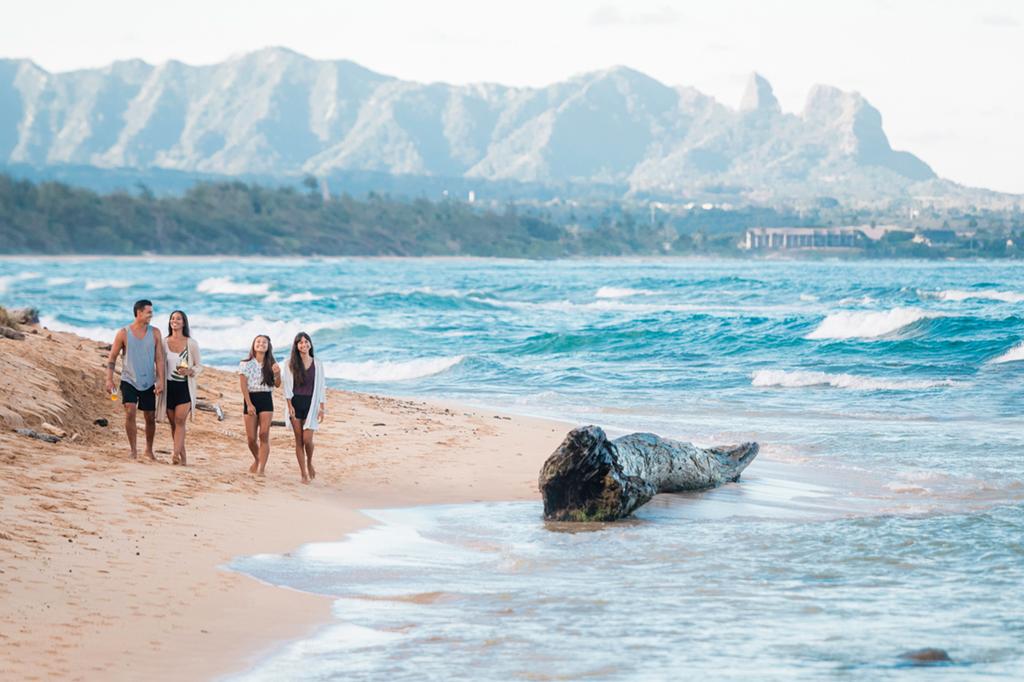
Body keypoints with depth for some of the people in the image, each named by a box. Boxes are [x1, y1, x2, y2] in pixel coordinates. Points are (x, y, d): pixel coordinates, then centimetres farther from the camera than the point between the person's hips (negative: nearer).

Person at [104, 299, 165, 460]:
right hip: (129, 381, -3)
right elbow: (112, 357, 0)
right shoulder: (123, 333, -5)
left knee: (150, 418, 8)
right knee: (130, 412, -19)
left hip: (148, 382, 3)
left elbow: (159, 358, 0)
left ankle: (149, 450, 27)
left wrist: (160, 380, -8)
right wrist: (109, 379, -7)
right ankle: (133, 450, -10)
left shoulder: (155, 333, 1)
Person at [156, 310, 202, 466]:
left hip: (185, 387, -3)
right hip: (168, 387, 3)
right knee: (173, 423, 4)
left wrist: (189, 371, -15)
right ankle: (183, 457, 12)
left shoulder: (191, 344, 1)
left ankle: (176, 454, -23)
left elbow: (199, 366, 5)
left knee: (180, 420, -16)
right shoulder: (164, 343, 7)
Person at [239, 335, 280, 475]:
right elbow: (244, 386, -3)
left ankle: (261, 469, -17)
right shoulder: (246, 364, 2)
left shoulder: (271, 364, 8)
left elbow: (277, 384, 4)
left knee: (264, 434, -13)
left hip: (266, 400, 1)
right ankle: (257, 460, 29)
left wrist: (277, 374, -17)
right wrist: (249, 404, -13)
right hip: (250, 399, 0)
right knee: (251, 438, -1)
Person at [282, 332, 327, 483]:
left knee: (307, 439, -12)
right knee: (299, 440, 2)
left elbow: (321, 386, 5)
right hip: (295, 403, 1)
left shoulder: (317, 363, 4)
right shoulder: (290, 363, 3)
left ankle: (309, 463, 18)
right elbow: (287, 385, 0)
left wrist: (322, 408, 0)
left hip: (311, 404, -1)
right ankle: (304, 474, 9)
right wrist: (290, 406, -9)